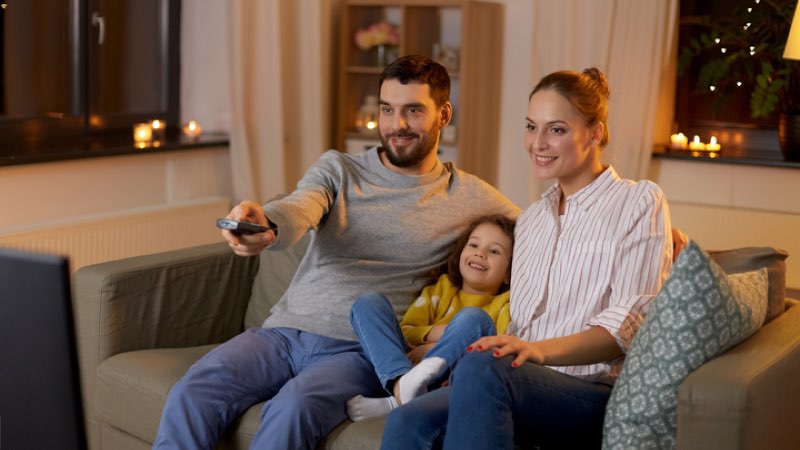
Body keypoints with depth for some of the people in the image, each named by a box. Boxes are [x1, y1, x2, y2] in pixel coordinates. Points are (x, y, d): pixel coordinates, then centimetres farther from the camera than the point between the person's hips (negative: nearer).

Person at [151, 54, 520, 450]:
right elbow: (298, 210, -8)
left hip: (359, 352, -2)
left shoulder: (469, 197, 10)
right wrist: (263, 224, -35)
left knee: (294, 406, -34)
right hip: (284, 331, 3)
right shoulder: (337, 169, 13)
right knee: (193, 392, -24)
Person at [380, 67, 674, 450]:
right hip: (528, 388, 5)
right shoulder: (529, 219, 26)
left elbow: (633, 322, -7)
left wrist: (542, 349, -24)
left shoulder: (639, 201, 5)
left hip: (599, 393, -5)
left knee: (481, 366, -37)